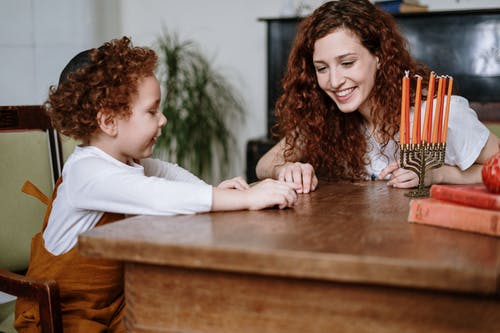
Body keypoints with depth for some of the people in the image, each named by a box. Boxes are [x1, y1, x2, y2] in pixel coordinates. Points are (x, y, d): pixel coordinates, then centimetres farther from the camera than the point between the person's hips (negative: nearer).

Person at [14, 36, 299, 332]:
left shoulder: (129, 160, 2)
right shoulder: (88, 172, -27)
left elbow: (166, 171, 20)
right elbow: (156, 196, -41)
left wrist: (213, 191, -2)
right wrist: (246, 198, -43)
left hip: (115, 302, 8)